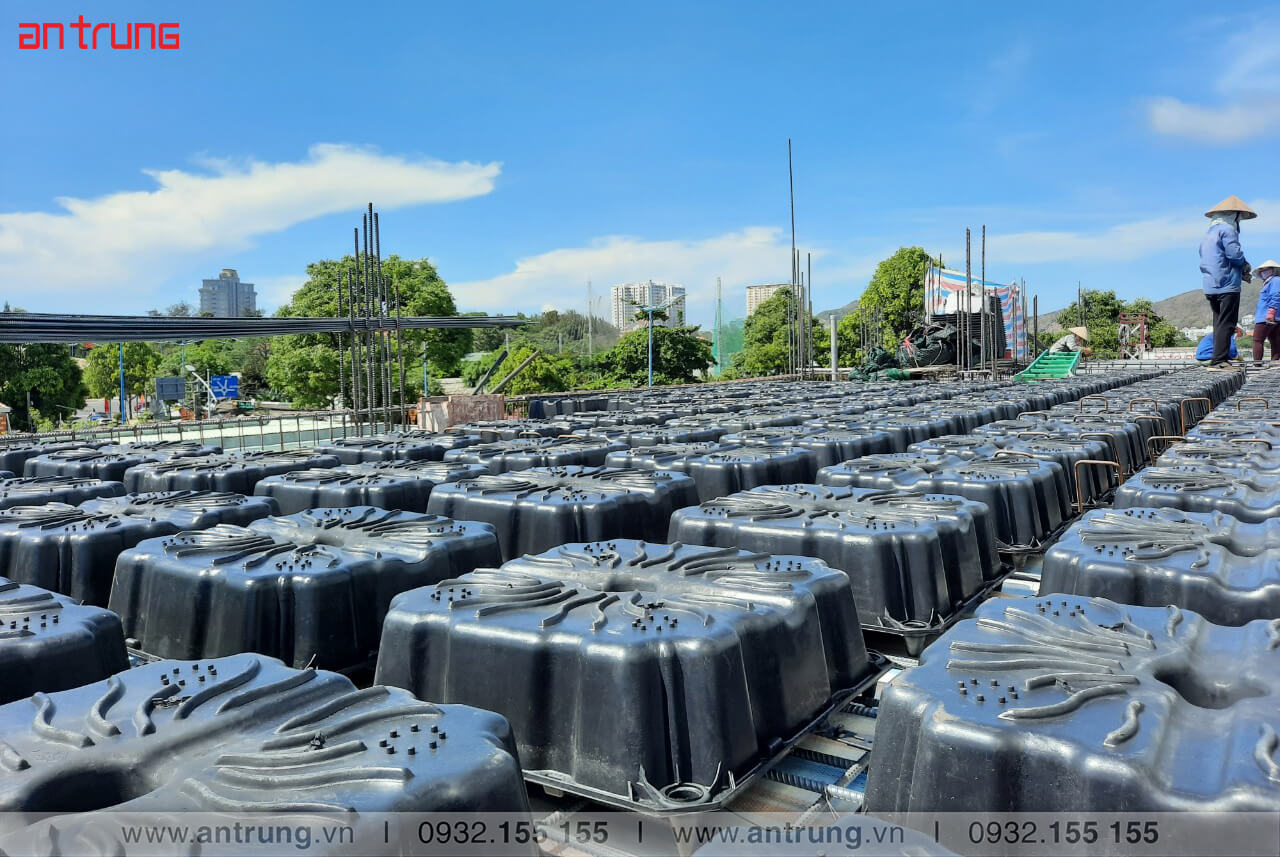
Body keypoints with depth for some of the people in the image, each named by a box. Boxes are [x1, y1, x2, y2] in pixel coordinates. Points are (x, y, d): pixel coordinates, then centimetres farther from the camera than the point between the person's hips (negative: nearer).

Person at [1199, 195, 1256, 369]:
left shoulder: (1208, 234, 22)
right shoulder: (1227, 229, -6)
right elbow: (1235, 254, -18)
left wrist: (1240, 273, 17)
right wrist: (1245, 265, 4)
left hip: (1210, 288, 9)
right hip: (1227, 286, -9)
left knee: (1219, 324, 12)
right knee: (1226, 324, -9)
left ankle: (1219, 360, 11)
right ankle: (1219, 360, -14)